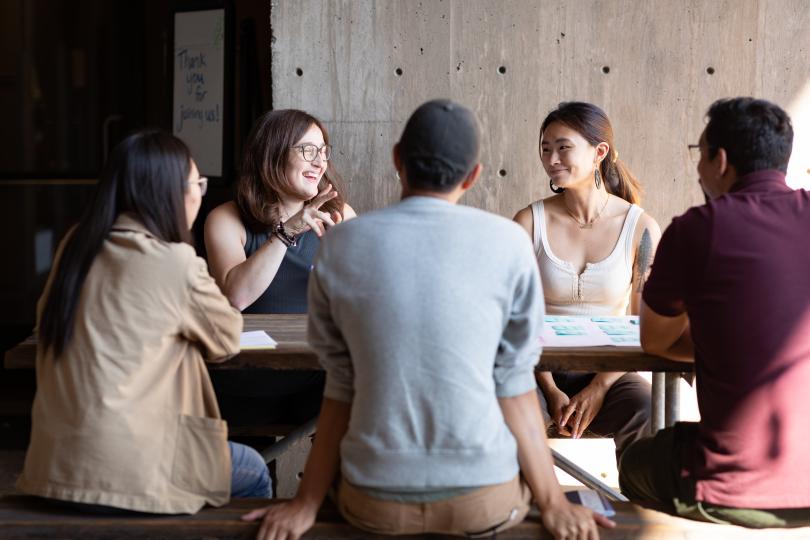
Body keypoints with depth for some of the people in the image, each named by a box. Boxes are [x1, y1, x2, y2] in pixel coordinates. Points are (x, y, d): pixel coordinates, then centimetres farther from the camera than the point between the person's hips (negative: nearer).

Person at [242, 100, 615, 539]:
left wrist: (306, 503, 9)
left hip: (375, 502, 2)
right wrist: (553, 504, 3)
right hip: (483, 496, -1)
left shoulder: (340, 246, -3)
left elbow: (341, 387, 0)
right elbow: (514, 384, -5)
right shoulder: (507, 242, -6)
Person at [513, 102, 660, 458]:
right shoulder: (529, 222, -1)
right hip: (541, 372, 0)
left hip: (609, 372, 0)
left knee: (649, 413, -31)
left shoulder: (641, 228, -2)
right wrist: (551, 391, -12)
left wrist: (598, 389, -11)